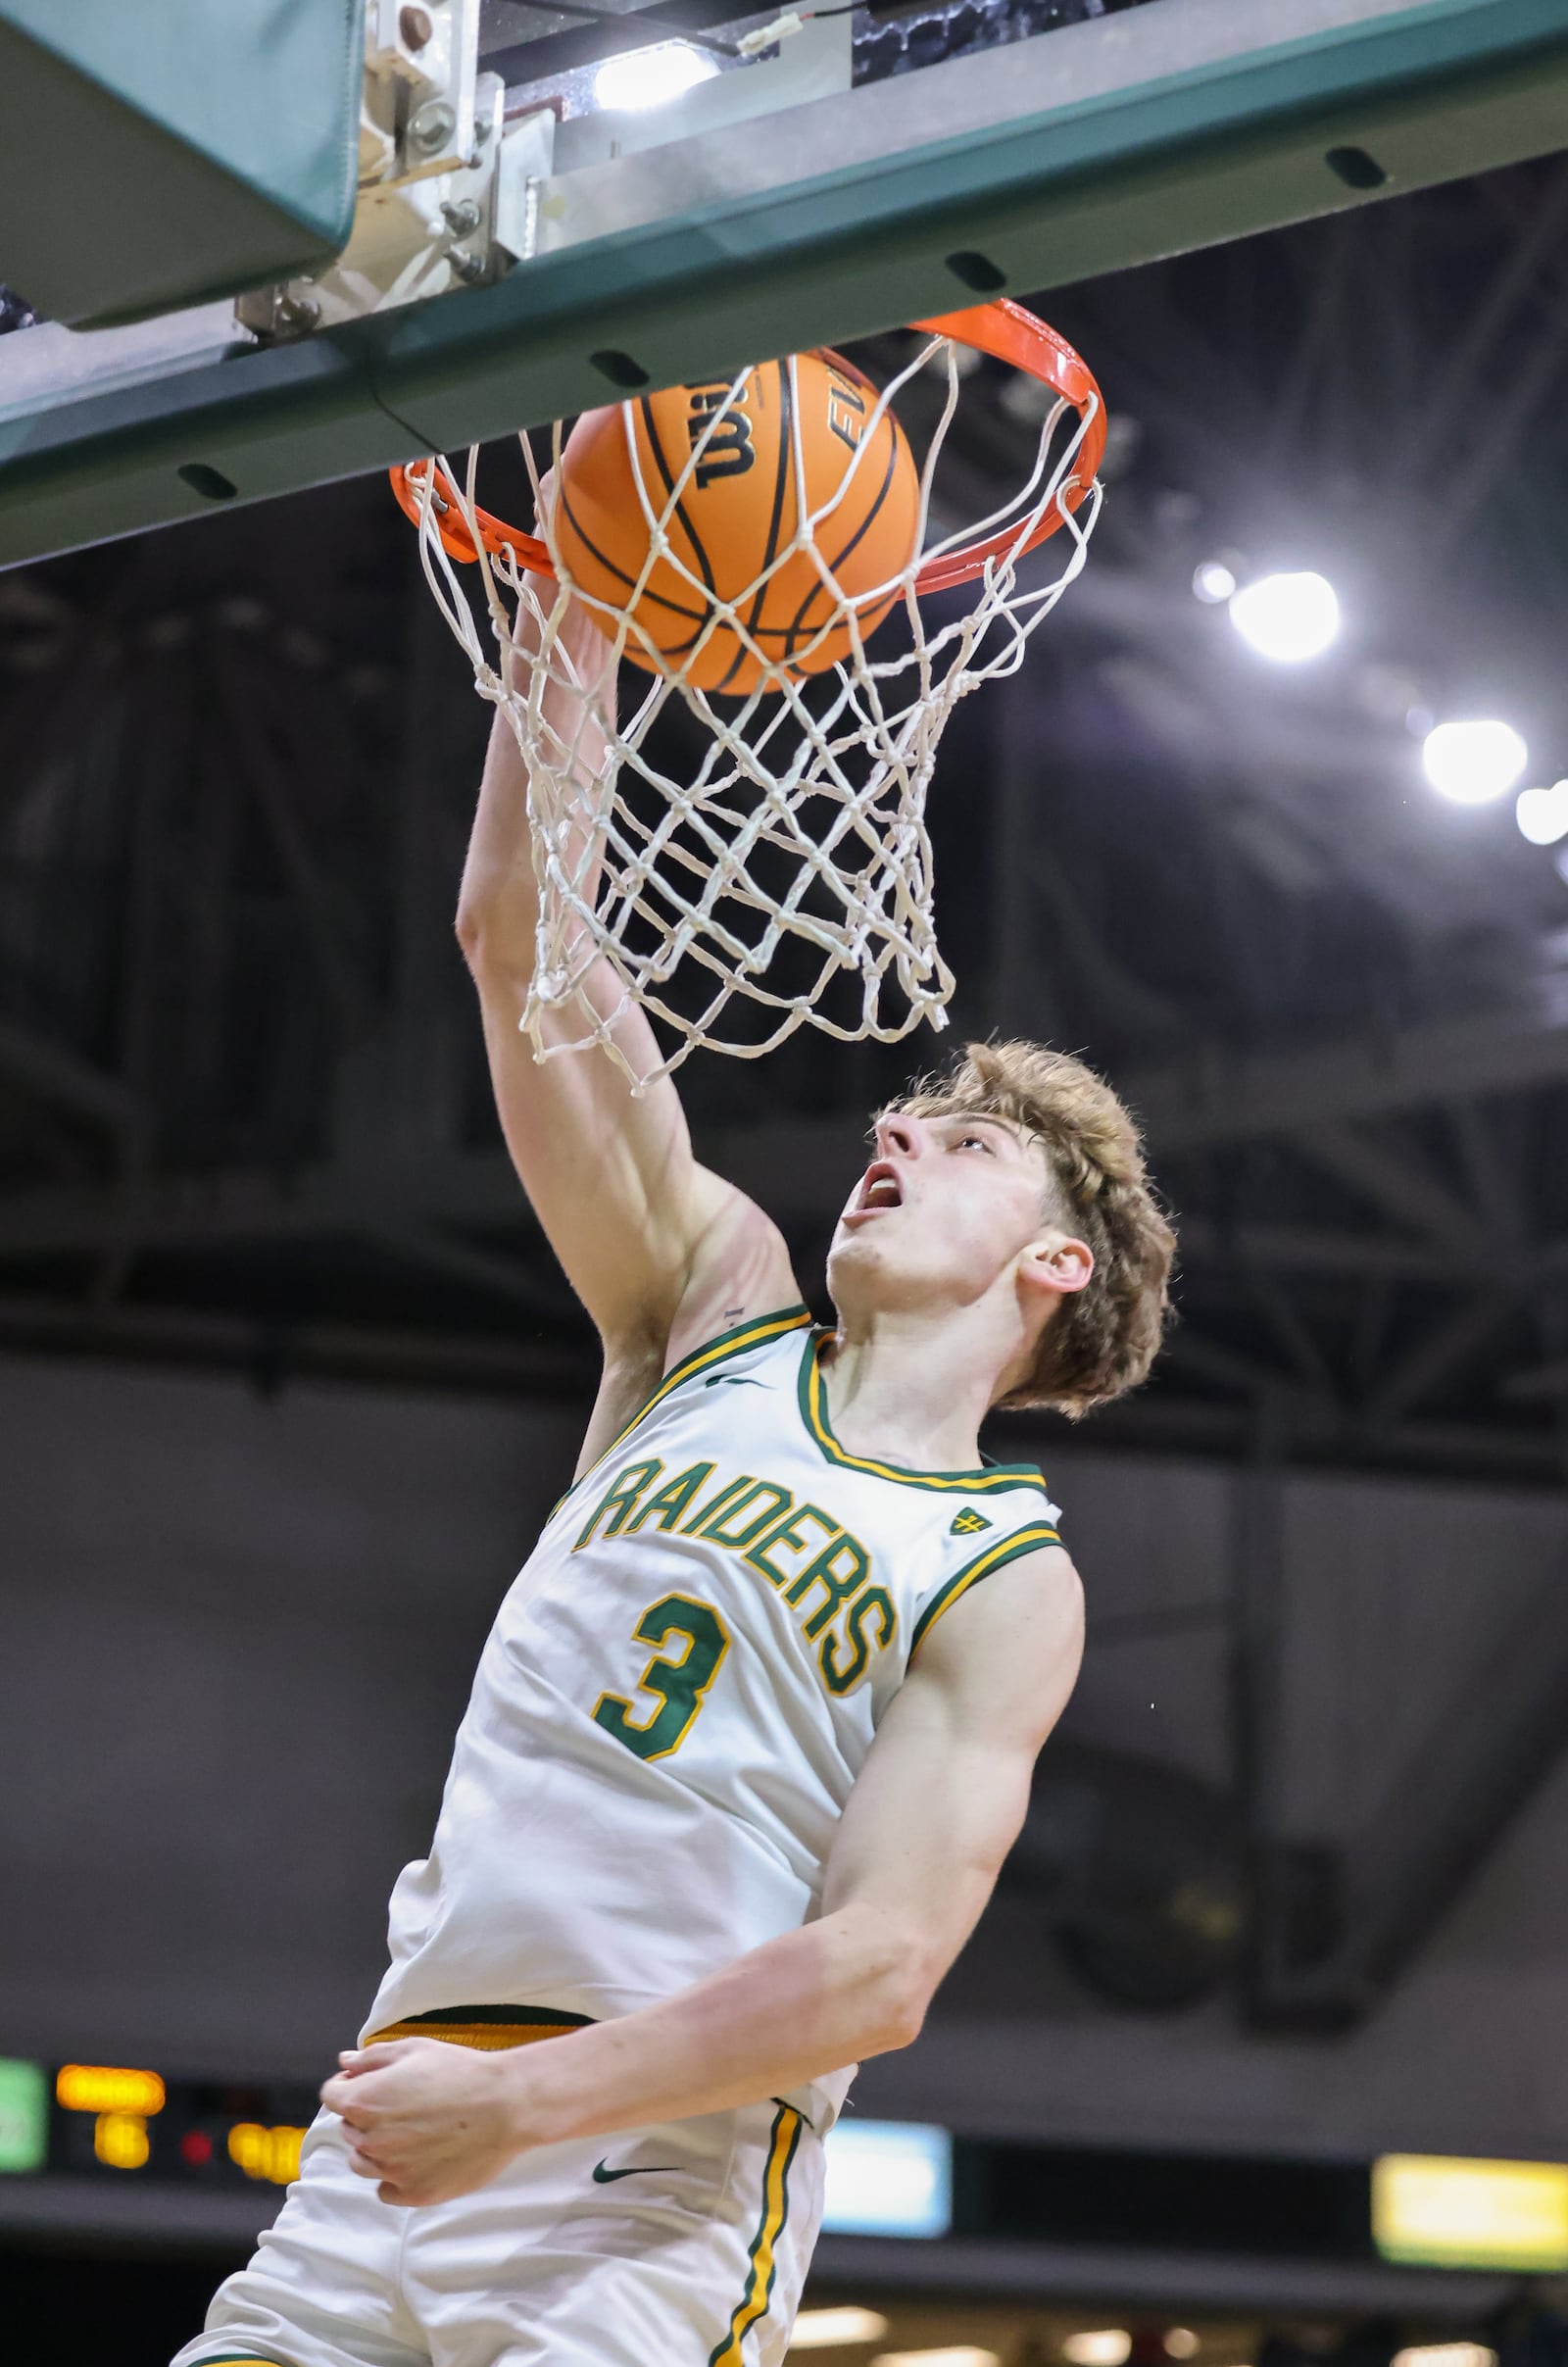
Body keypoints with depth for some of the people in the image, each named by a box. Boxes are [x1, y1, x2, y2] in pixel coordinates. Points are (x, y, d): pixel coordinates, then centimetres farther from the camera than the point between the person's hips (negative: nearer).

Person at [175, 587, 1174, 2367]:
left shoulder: (1011, 1583, 2)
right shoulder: (725, 1311, 15)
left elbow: (881, 1968, -9)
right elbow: (518, 935, 9)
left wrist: (519, 2101, -18)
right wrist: (577, 607, 1)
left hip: (657, 2169, -4)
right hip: (392, 2122, 4)